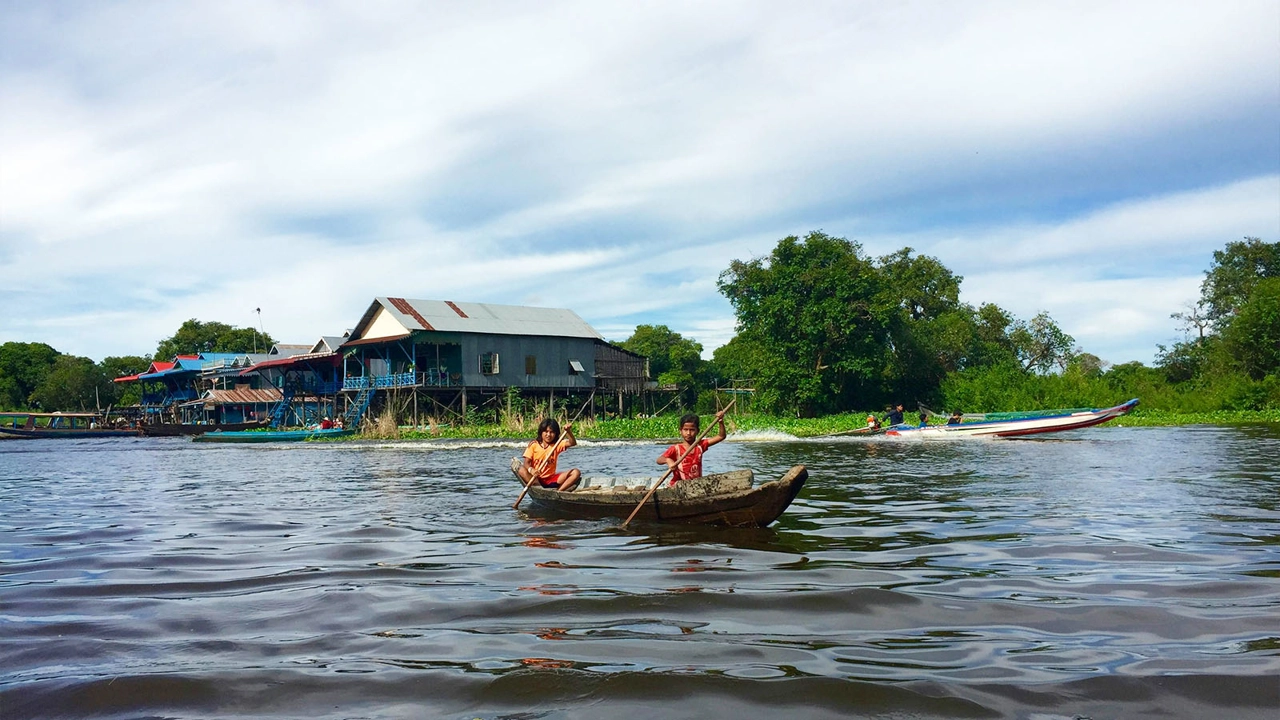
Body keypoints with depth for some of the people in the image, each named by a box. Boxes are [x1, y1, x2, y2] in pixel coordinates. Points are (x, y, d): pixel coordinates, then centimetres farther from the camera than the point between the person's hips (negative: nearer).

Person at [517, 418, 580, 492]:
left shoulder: (557, 445, 5)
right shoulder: (533, 445, -1)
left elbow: (573, 443, -10)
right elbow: (526, 463, -9)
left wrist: (568, 431, -28)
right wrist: (531, 470, -32)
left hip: (551, 479, 2)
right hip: (535, 479, -2)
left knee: (576, 472, -14)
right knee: (521, 469, -30)